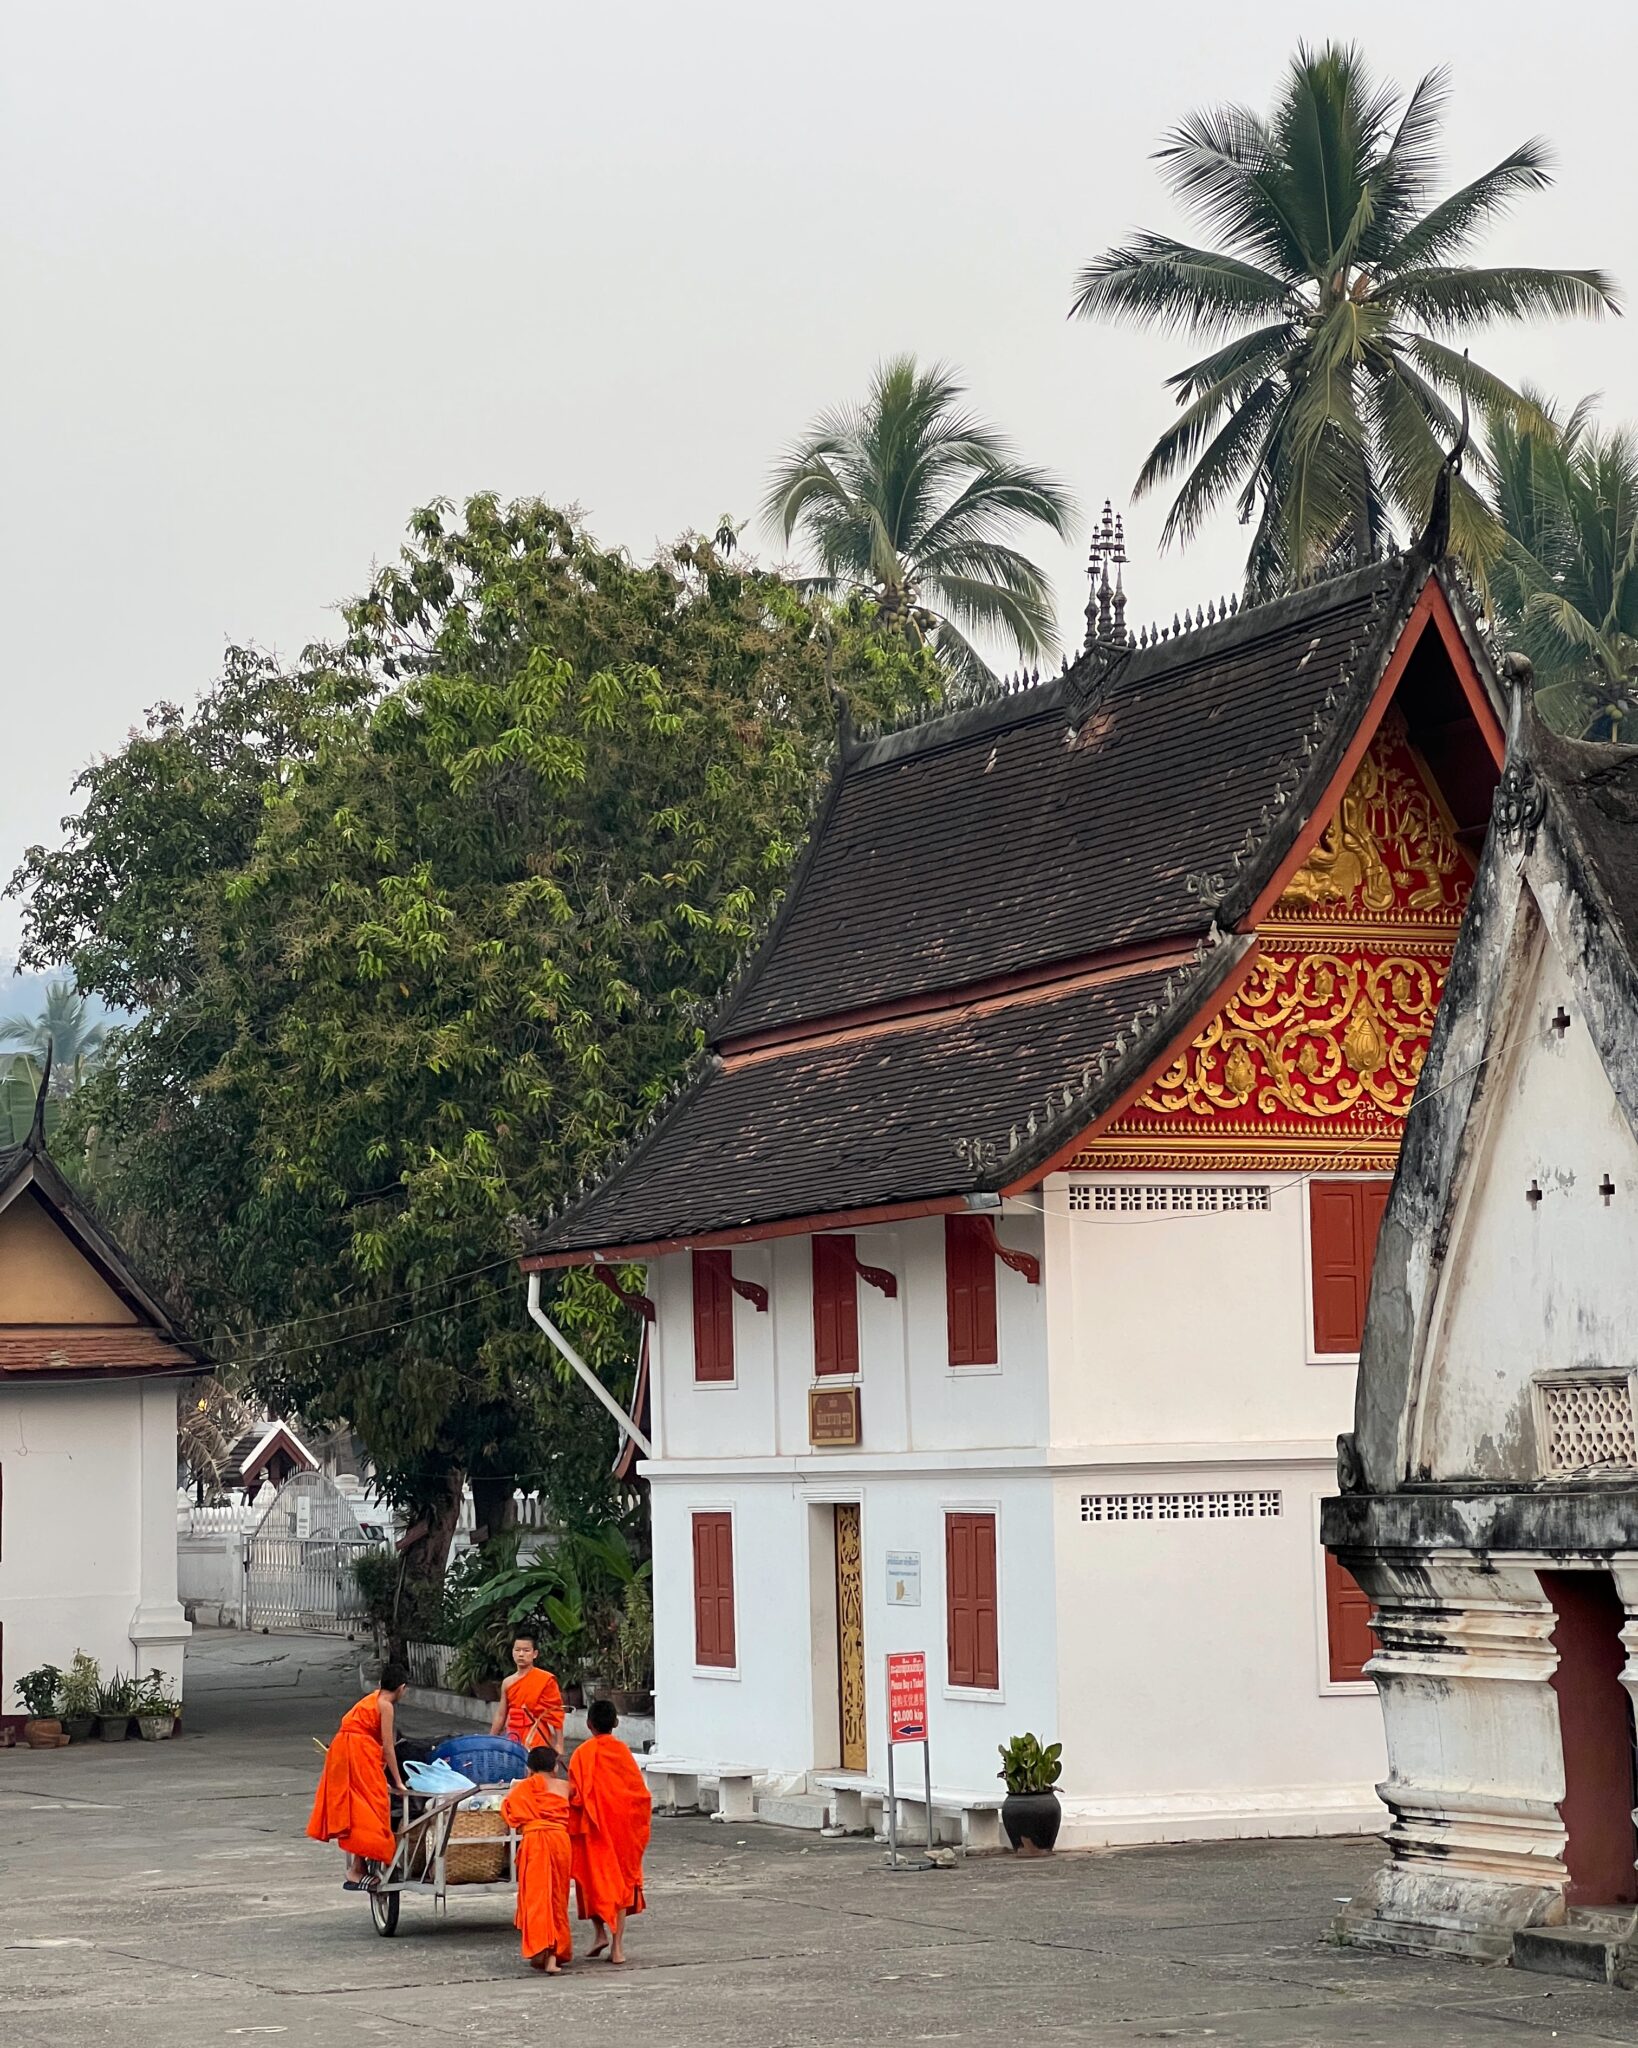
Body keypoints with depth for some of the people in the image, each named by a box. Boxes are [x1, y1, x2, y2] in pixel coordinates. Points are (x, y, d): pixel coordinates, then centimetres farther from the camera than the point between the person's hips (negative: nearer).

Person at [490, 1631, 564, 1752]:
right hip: (513, 1742, 5)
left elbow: (556, 1715, -5)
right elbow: (500, 1716, 16)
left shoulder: (546, 1680, -4)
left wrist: (558, 1747, -10)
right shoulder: (508, 1683, 11)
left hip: (537, 1743, -5)